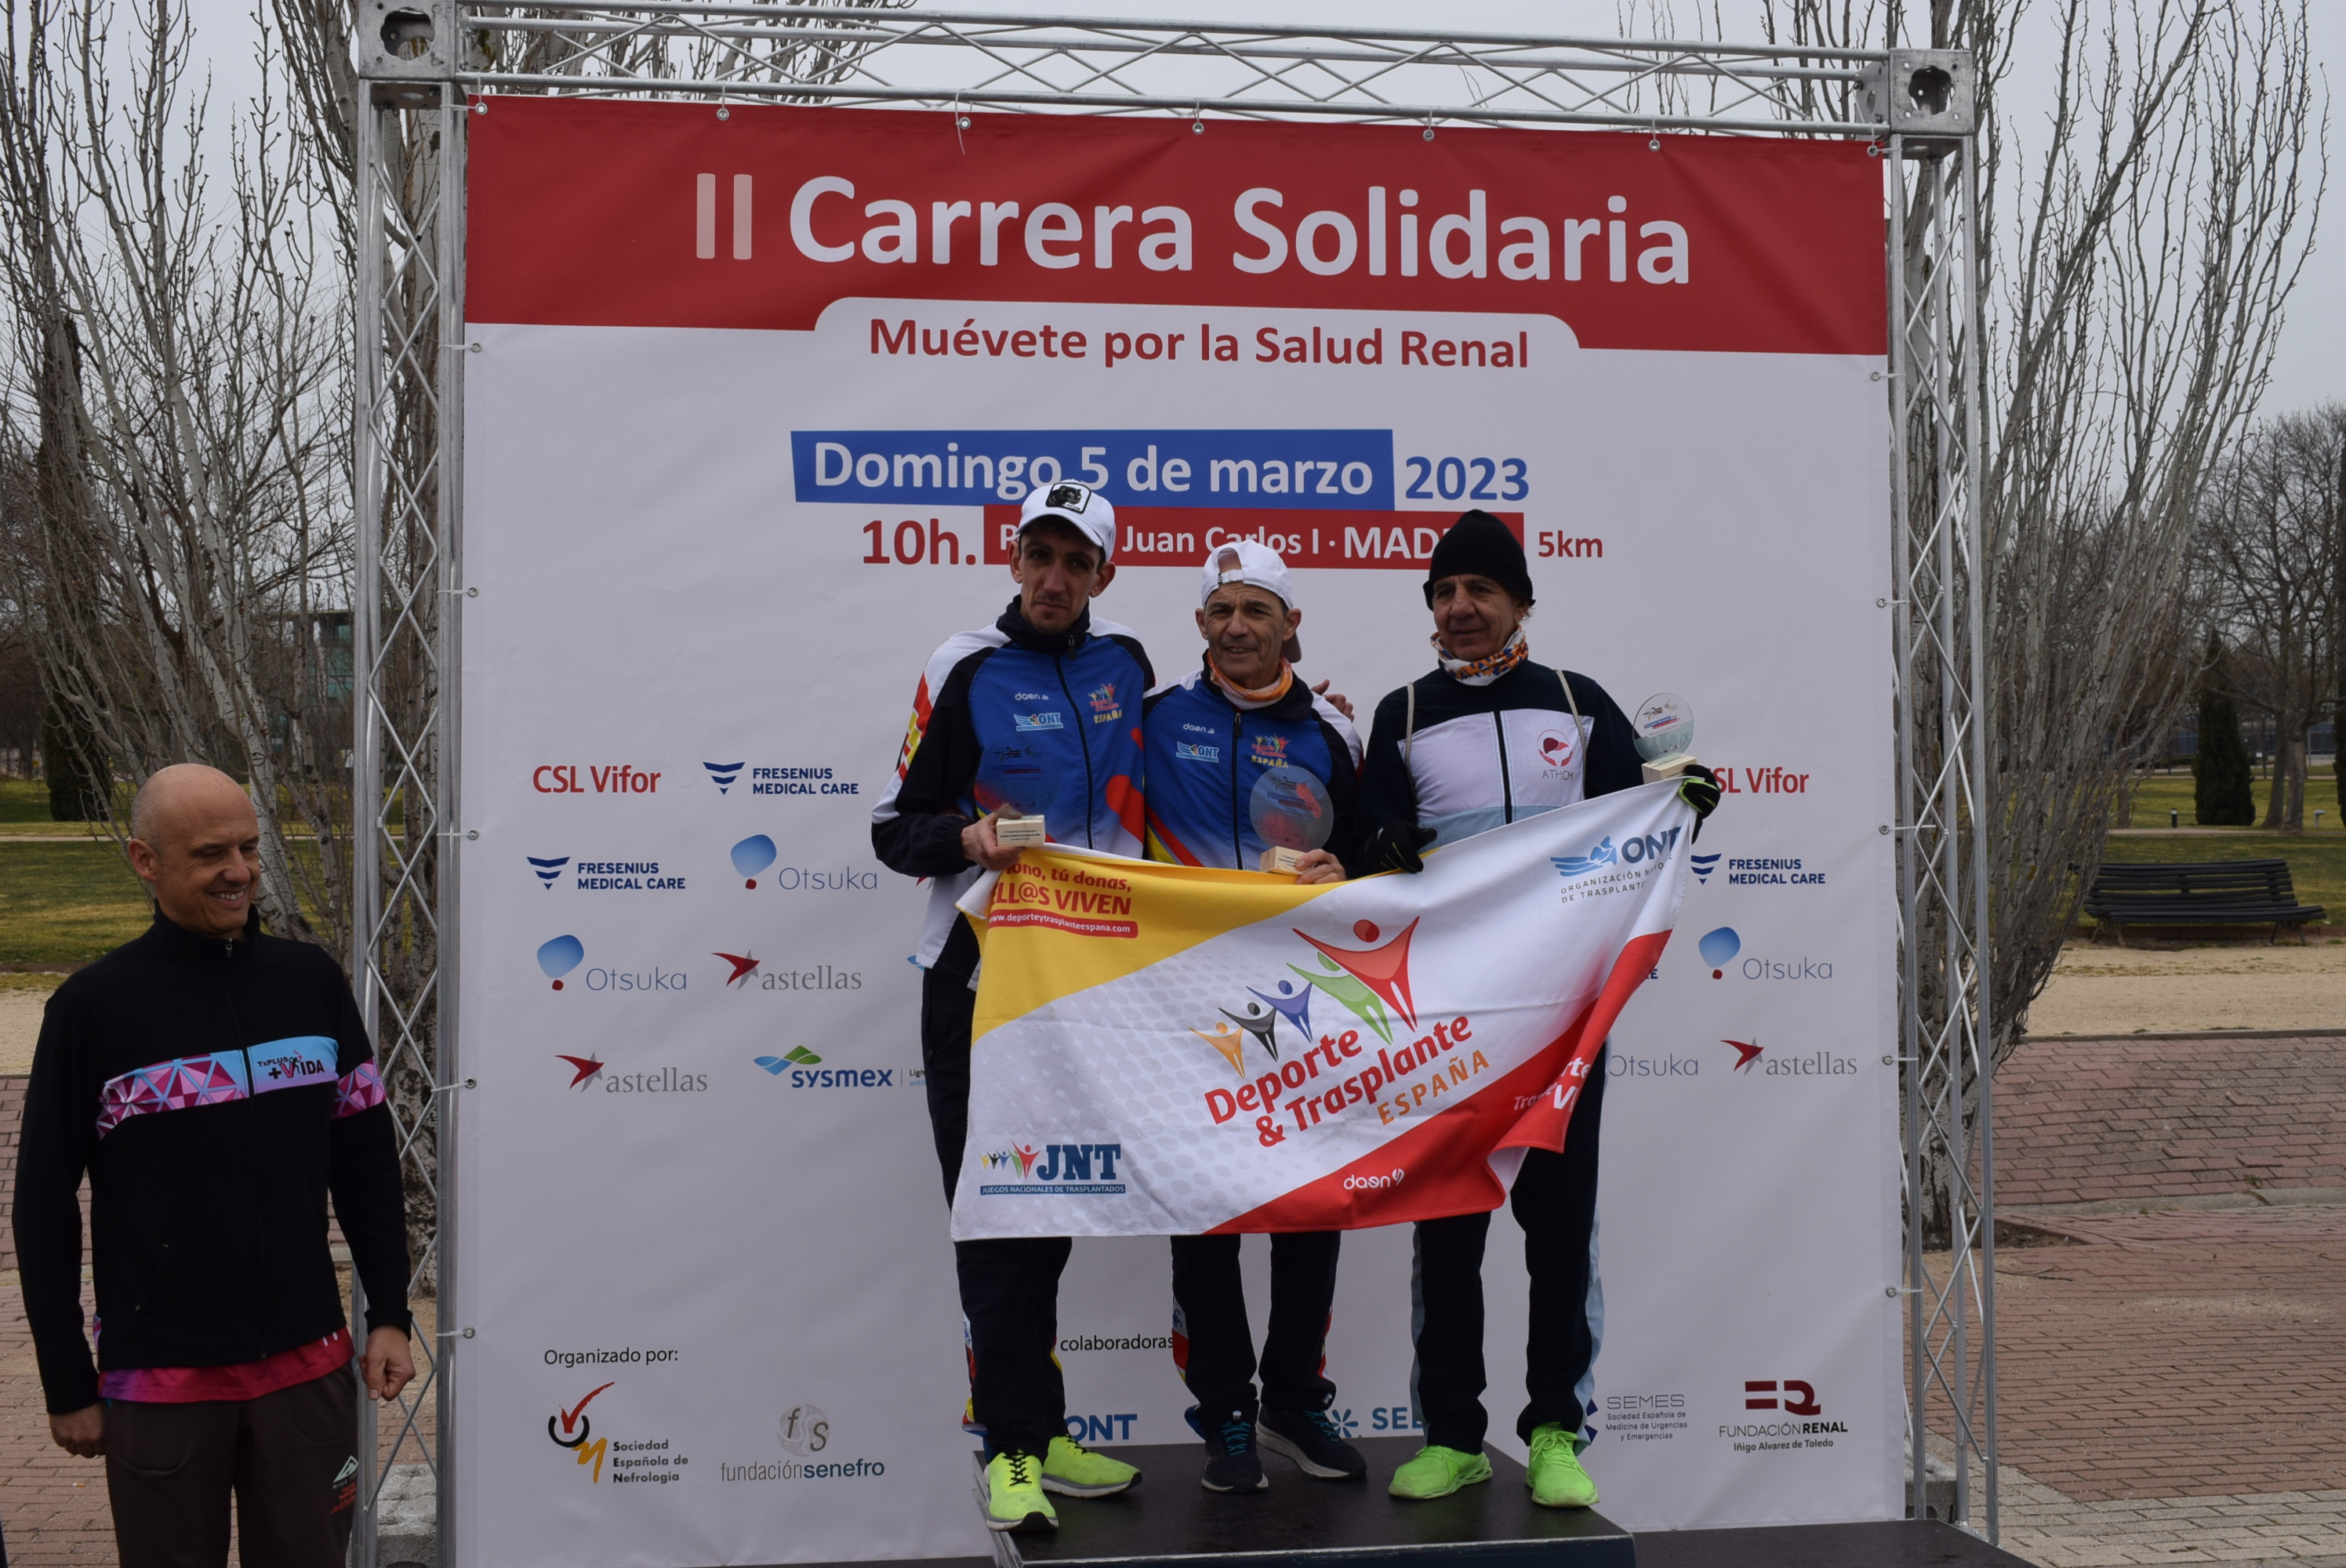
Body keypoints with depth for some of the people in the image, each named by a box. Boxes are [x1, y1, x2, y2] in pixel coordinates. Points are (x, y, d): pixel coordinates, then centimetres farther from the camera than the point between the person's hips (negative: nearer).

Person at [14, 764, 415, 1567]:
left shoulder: (312, 980, 3)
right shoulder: (92, 1007, -7)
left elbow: (365, 1160, 9)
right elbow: (44, 1208, -3)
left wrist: (389, 1314, 5)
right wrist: (68, 1386, -3)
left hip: (308, 1360, 3)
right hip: (159, 1379, -3)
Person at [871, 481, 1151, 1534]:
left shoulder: (1124, 665, 9)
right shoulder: (966, 670, -4)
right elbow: (897, 826, -3)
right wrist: (967, 838, -22)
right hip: (981, 973, -4)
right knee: (997, 1211, -3)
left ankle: (1031, 1433, 20)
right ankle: (1017, 1445, 3)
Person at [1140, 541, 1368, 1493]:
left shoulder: (1328, 733, 7)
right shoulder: (1157, 718, 2)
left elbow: (1369, 850, 13)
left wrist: (1343, 875, -8)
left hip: (1305, 995, 2)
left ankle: (1295, 1400, 22)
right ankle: (1225, 1415, 14)